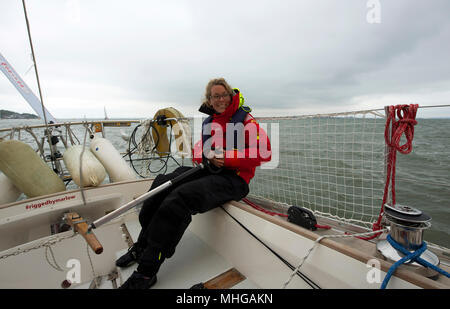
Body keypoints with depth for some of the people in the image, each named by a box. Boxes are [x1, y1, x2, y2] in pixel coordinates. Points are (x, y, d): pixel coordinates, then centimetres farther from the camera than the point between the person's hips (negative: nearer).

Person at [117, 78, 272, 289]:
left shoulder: (245, 120, -1)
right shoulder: (208, 122, 19)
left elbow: (264, 152, -12)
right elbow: (198, 150, 20)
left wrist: (227, 158, -16)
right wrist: (208, 157, -6)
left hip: (233, 178, -7)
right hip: (209, 171, 7)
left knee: (180, 198, -28)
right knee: (163, 183, -11)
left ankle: (146, 272, -17)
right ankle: (142, 246, 2)